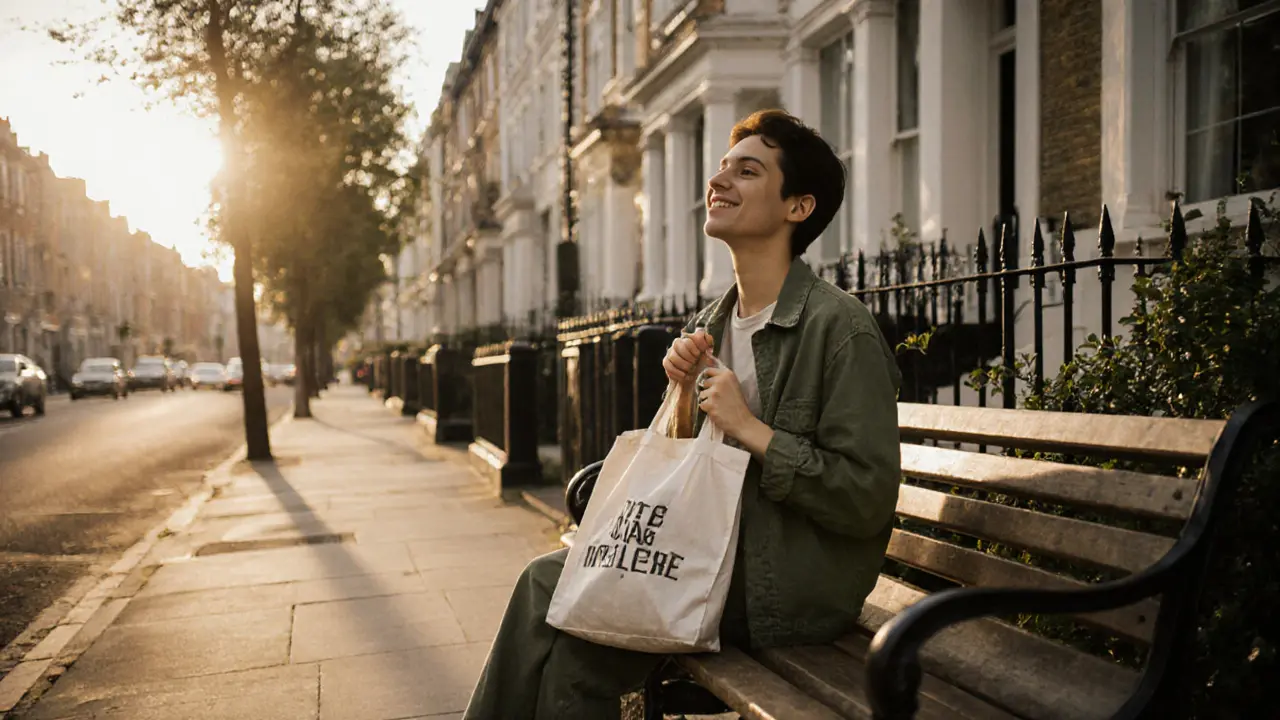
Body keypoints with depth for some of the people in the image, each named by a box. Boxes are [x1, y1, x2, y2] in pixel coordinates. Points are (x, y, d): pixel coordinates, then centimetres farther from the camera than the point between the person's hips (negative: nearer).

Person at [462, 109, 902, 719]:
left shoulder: (840, 327, -14)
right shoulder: (708, 326, 10)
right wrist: (686, 396, -4)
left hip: (790, 589, -7)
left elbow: (869, 498, -17)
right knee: (550, 578, -10)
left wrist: (748, 427, -18)